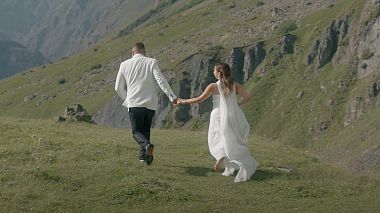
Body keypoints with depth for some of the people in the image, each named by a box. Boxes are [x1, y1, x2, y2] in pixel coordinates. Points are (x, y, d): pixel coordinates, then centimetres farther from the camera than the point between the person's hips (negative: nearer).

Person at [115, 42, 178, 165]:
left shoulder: (125, 65, 7)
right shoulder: (151, 62, 2)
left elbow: (118, 88, 11)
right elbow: (161, 80, -10)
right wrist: (172, 97, -12)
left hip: (134, 103, -1)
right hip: (150, 103, 1)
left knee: (137, 131, 2)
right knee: (146, 129, 19)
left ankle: (147, 145, -27)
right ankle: (143, 155, 15)